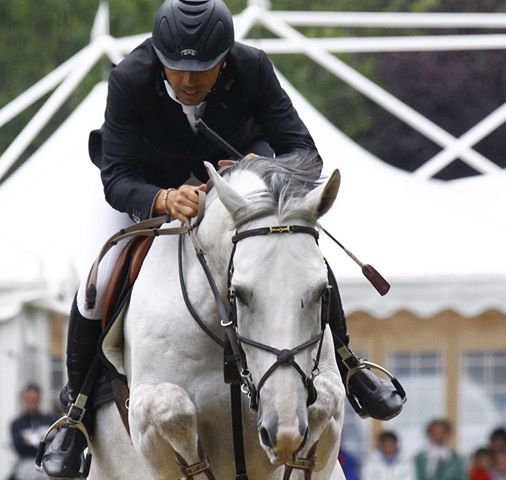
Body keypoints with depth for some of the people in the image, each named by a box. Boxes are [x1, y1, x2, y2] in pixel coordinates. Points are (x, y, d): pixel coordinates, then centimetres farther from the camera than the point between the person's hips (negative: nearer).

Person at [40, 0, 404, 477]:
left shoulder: (252, 68, -32)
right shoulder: (130, 79, -36)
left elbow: (304, 153, -29)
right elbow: (116, 180, -36)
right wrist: (164, 199, -58)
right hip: (148, 180, -1)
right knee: (97, 286, -18)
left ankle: (345, 366, 14)